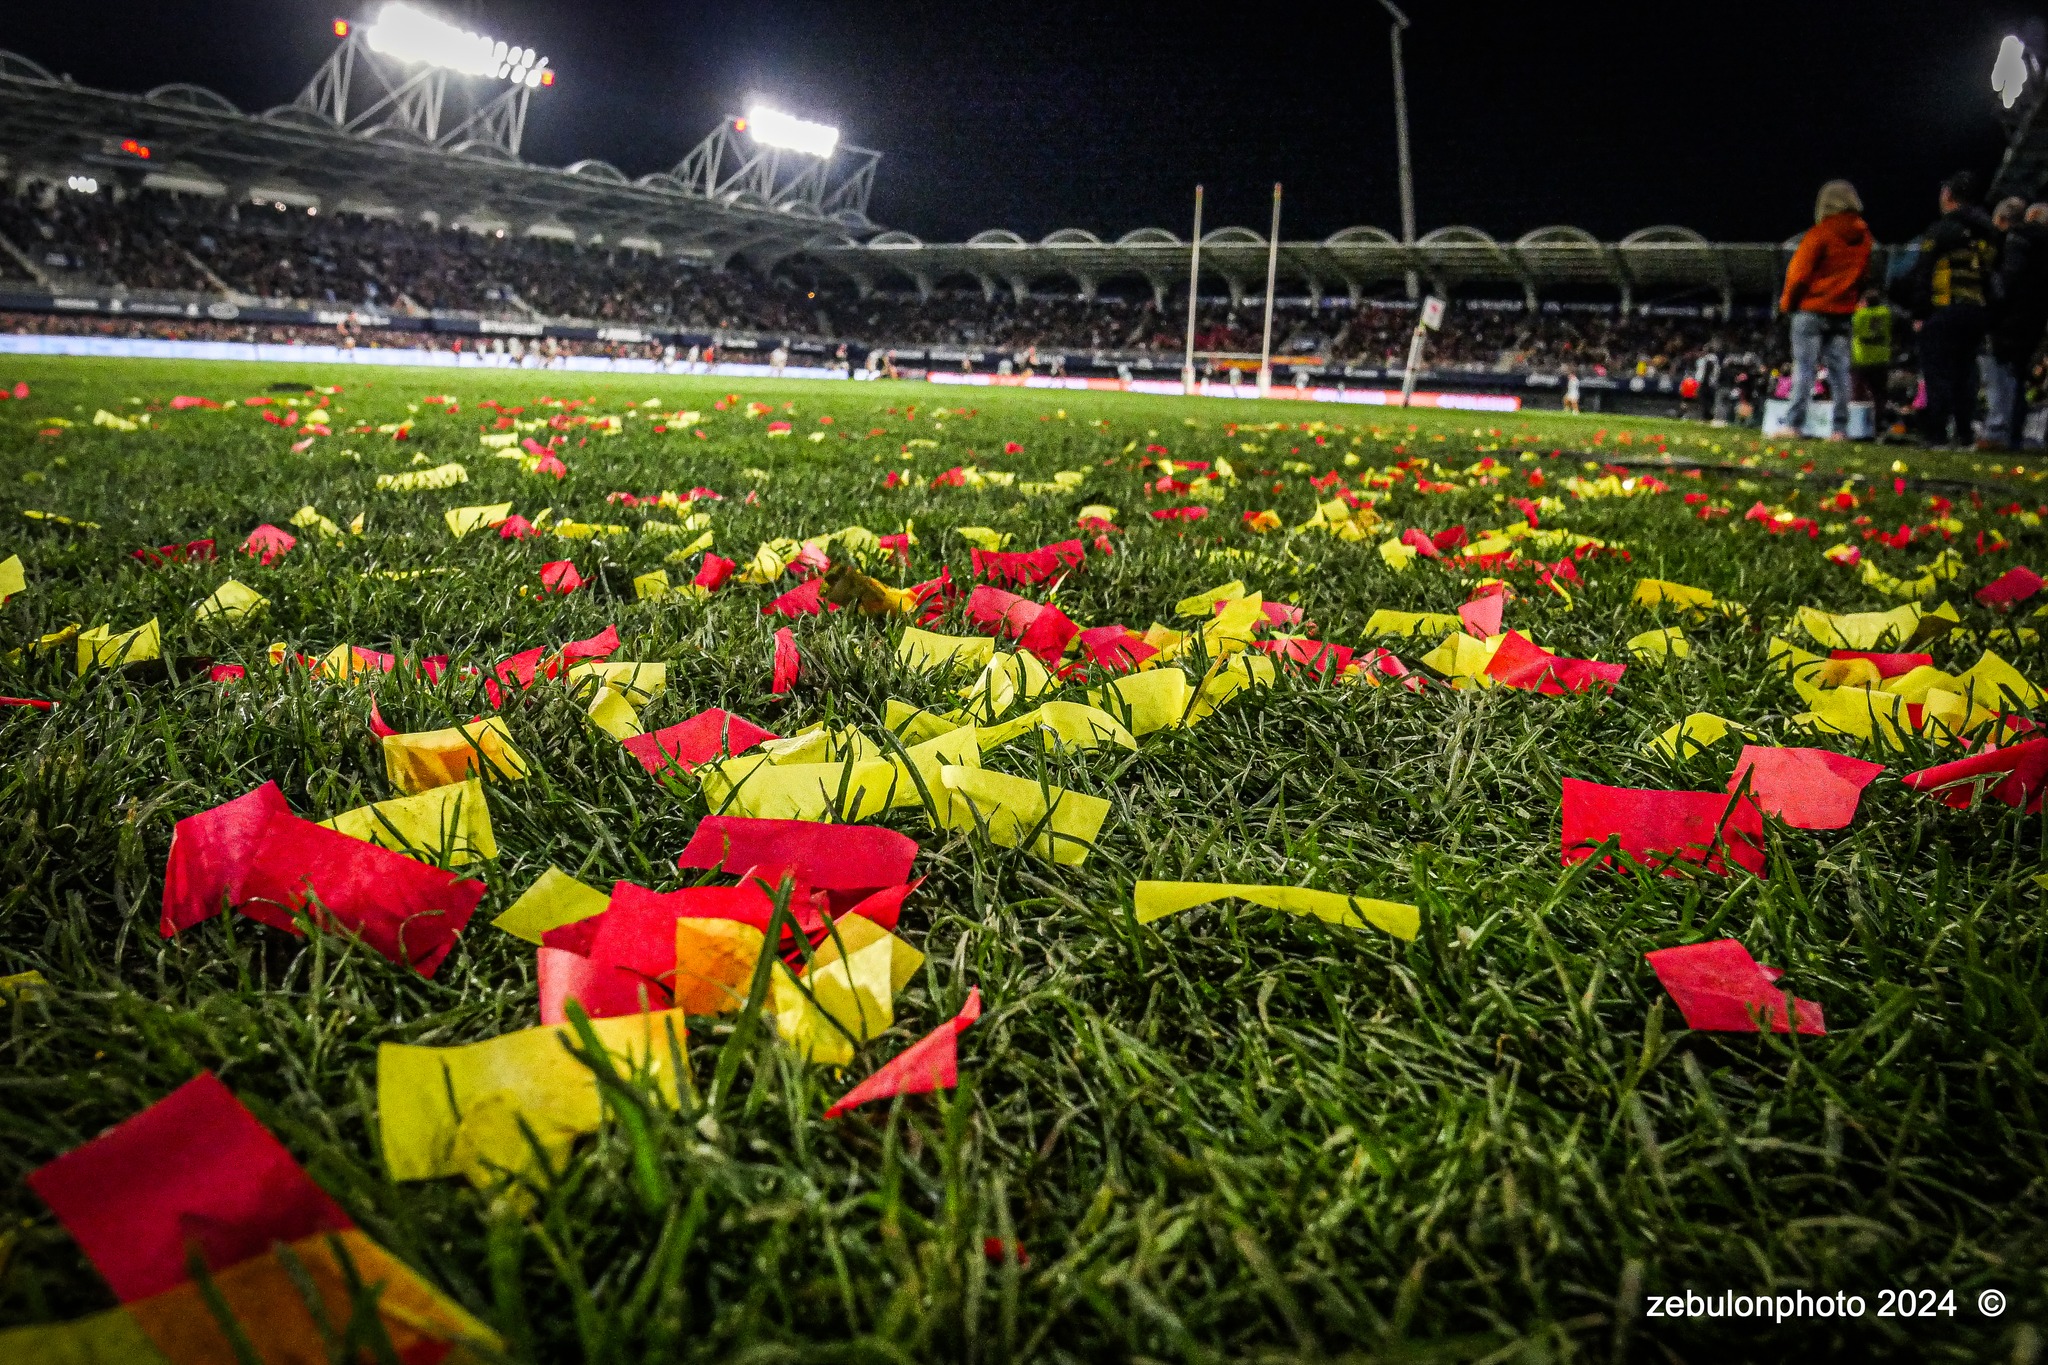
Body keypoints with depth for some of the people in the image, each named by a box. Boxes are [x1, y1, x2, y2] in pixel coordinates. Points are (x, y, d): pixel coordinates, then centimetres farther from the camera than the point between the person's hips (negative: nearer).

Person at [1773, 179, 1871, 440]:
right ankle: (1840, 428, 4)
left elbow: (1799, 272, -9)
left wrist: (1787, 302, 4)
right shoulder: (1864, 237, 9)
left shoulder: (1820, 233, -11)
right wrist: (1850, 297, 19)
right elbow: (1863, 275, 13)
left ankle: (1794, 424, -11)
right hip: (1844, 311, 5)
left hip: (1812, 309, -5)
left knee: (1804, 367, -6)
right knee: (1840, 370, 5)